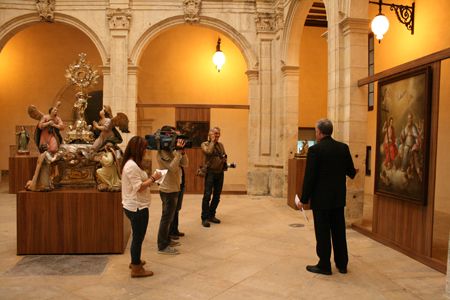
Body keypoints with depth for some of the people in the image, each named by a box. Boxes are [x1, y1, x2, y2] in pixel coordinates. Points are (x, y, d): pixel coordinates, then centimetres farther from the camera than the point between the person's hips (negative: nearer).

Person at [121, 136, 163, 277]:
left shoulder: (132, 164, 13)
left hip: (134, 206, 11)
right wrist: (153, 178, -15)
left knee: (137, 236, 23)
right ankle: (136, 269, 13)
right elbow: (138, 187, -23)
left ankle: (135, 261, 40)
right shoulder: (132, 166, -20)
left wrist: (151, 179, 7)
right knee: (138, 237, 1)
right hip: (137, 207, -11)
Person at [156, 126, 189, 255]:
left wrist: (182, 152, -7)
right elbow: (173, 168, -27)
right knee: (166, 218, -3)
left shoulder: (172, 150, 12)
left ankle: (167, 240, 33)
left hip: (173, 188, 10)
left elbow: (185, 164, 8)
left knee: (169, 217, 20)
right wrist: (178, 151, -25)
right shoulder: (163, 152, -17)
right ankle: (162, 247, 6)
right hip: (168, 189, -10)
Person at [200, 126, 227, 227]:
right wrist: (212, 141, -7)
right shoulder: (205, 144, 1)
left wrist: (225, 159, 0)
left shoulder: (221, 145, 17)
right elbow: (208, 152, -18)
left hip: (220, 173, 6)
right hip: (210, 172, -6)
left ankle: (211, 215, 22)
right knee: (207, 195, -8)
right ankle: (204, 218, -2)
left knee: (217, 196, 10)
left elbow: (225, 155, 23)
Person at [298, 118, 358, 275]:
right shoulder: (343, 148, 1)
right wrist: (353, 172, 35)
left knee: (322, 232, 5)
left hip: (321, 198, -6)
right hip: (338, 198, 6)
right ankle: (342, 264, 27)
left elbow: (309, 177, -15)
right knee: (339, 230, 16)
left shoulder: (315, 149, -15)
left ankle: (324, 265, 14)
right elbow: (351, 171, 9)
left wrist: (304, 199, -9)